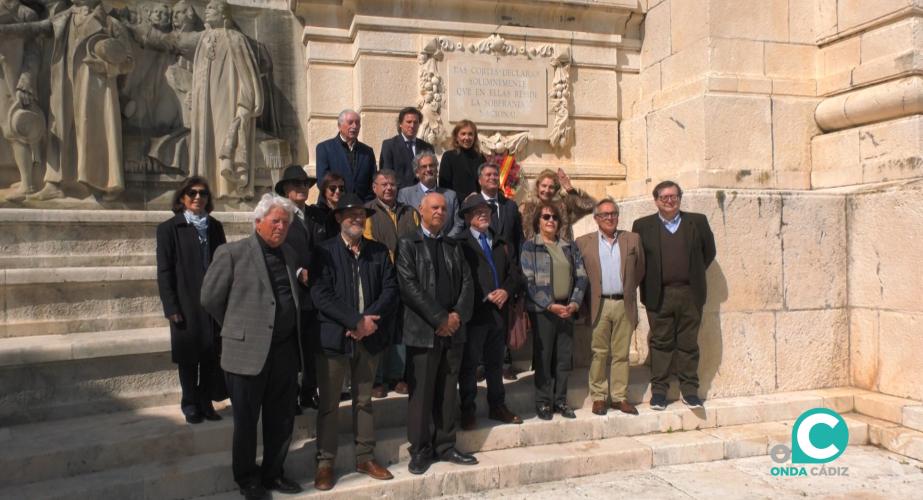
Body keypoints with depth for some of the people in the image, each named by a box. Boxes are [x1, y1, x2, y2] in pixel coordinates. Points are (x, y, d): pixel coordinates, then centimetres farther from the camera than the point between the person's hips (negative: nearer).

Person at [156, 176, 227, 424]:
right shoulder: (169, 228, -2)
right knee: (189, 357, 7)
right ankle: (190, 405, 22)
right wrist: (171, 308, -11)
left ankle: (206, 402, 21)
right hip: (187, 305, -3)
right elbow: (164, 271, -5)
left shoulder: (215, 226, 10)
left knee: (212, 356, 7)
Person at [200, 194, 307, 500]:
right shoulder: (232, 253, -7)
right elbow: (210, 298, -2)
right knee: (246, 421, 10)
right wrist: (237, 327, 6)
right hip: (248, 351, -5)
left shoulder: (290, 255, 11)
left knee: (282, 420, 15)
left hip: (286, 350, 6)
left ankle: (272, 474, 33)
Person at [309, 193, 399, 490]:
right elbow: (320, 295, -14)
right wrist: (356, 321, -18)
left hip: (369, 337, 3)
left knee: (364, 401, 15)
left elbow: (390, 290, 0)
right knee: (329, 405, 6)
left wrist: (370, 322, -14)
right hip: (333, 337, -3)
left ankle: (365, 458, 27)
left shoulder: (379, 252, 7)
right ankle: (325, 463, 18)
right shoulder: (324, 251, -4)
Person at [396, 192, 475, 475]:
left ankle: (445, 446, 22)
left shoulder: (453, 246, 16)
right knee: (421, 393, 1)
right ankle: (420, 451, 13)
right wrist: (439, 319, -14)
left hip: (453, 330, 5)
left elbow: (466, 282, 9)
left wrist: (457, 315, -7)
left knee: (448, 392, 11)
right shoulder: (407, 244, 0)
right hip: (423, 331, -5)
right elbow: (409, 286, -11)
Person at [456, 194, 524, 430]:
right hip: (474, 313, -5)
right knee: (469, 363, 2)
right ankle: (467, 411, 12)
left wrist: (506, 291, -7)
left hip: (498, 312, 6)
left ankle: (498, 406, 27)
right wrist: (485, 297, -14)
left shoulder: (502, 244, 17)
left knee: (495, 362, 15)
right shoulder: (460, 244, -3)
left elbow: (516, 274, 13)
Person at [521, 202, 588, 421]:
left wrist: (574, 303, -7)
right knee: (543, 357, 1)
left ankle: (560, 400, 19)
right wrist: (550, 305, -15)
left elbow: (581, 277, 8)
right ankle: (543, 402, 12)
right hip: (542, 310, -4)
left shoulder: (570, 247, 12)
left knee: (565, 357, 7)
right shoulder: (530, 247, -2)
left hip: (567, 309, 4)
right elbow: (528, 281, -10)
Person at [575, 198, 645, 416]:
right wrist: (588, 296, 0)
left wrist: (628, 290, 9)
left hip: (624, 305, 2)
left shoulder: (633, 239, 9)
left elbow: (640, 270, 14)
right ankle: (598, 397, 11)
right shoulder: (583, 242, 3)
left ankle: (619, 396, 14)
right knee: (599, 353, 2)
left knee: (621, 353, 6)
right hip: (599, 305, -2)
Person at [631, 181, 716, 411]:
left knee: (689, 343, 7)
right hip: (658, 295, -1)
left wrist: (696, 274, 9)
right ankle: (659, 390, 13)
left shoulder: (698, 222, 7)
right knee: (660, 342, 4)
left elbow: (709, 252, 15)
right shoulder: (642, 226, 3)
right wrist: (648, 282, 2)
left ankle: (689, 390, 17)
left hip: (691, 294, 1)